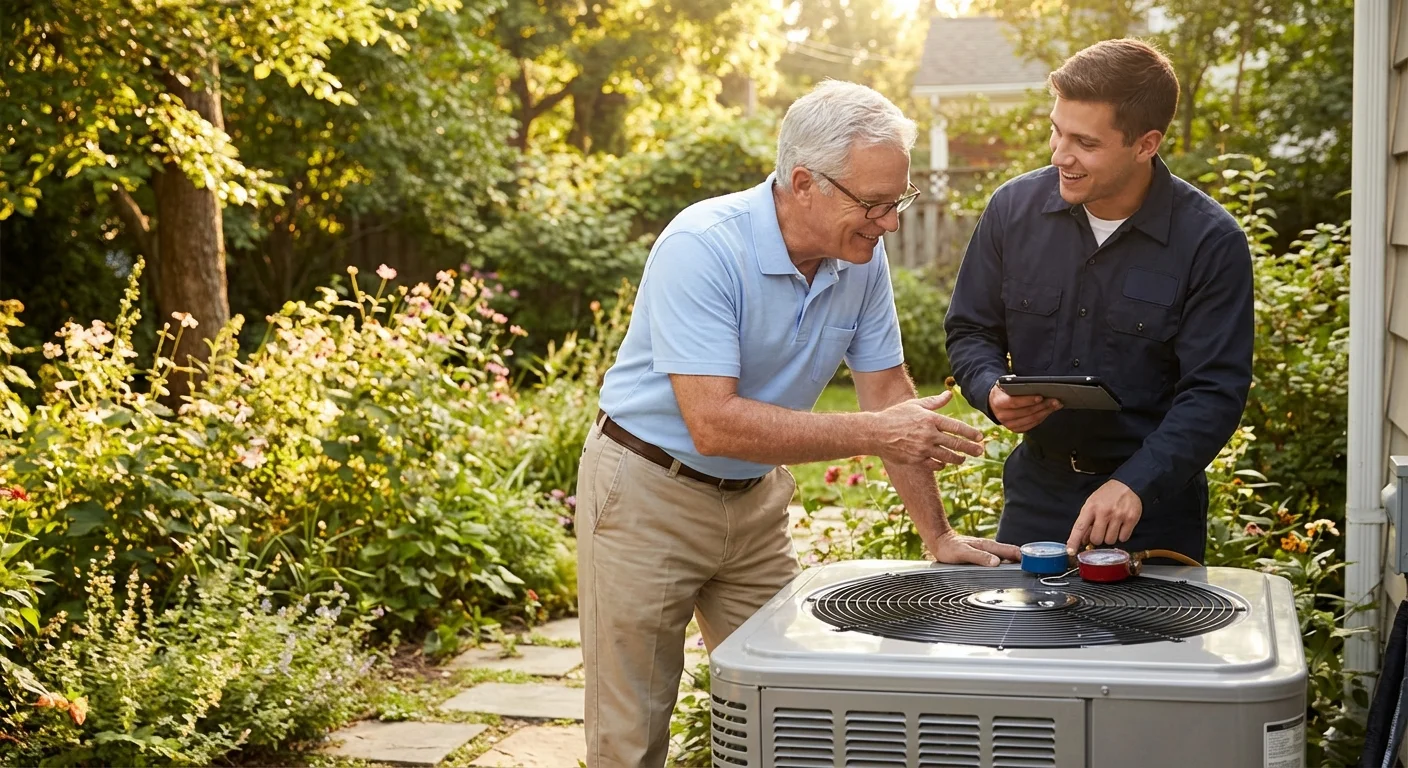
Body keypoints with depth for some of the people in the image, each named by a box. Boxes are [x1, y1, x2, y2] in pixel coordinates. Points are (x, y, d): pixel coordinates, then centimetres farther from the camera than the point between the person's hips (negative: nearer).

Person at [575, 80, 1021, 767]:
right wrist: (878, 433, -32)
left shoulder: (862, 254, -6)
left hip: (754, 499, 6)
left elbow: (887, 390, 1)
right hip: (648, 492, -6)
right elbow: (714, 424, -33)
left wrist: (937, 535, -2)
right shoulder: (703, 247, -26)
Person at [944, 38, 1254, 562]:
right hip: (1036, 493, 3)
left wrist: (1136, 484, -28)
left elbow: (1215, 392, -16)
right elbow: (970, 331, 7)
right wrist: (993, 391, -15)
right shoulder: (1014, 208, -4)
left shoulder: (1212, 242, -13)